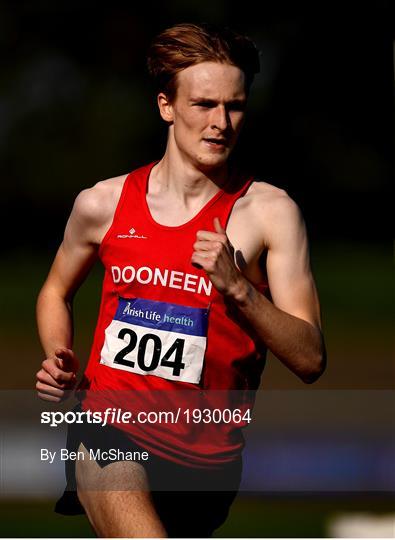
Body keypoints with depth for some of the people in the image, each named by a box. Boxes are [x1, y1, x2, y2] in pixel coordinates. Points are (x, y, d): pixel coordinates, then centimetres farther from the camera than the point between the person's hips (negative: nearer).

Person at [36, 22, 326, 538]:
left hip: (206, 455, 1)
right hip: (110, 429, -1)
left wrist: (237, 287, -24)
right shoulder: (103, 204, 2)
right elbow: (56, 292, 22)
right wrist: (62, 369, 3)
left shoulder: (269, 212, -5)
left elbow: (310, 359, -9)